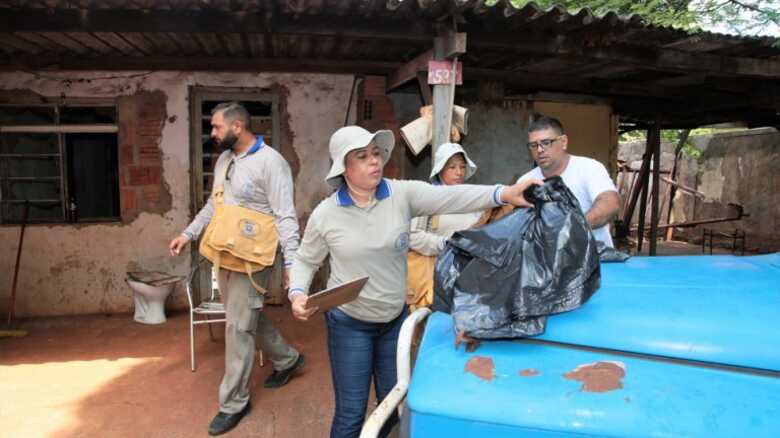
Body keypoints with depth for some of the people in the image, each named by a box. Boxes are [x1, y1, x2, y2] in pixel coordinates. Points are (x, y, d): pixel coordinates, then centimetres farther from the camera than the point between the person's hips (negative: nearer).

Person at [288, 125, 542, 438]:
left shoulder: (402, 195, -10)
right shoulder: (325, 214, -10)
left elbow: (450, 198, -24)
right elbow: (306, 261, 3)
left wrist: (503, 194, -38)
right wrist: (298, 293, -16)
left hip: (395, 318, 3)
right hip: (349, 323, -2)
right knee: (351, 412, 6)